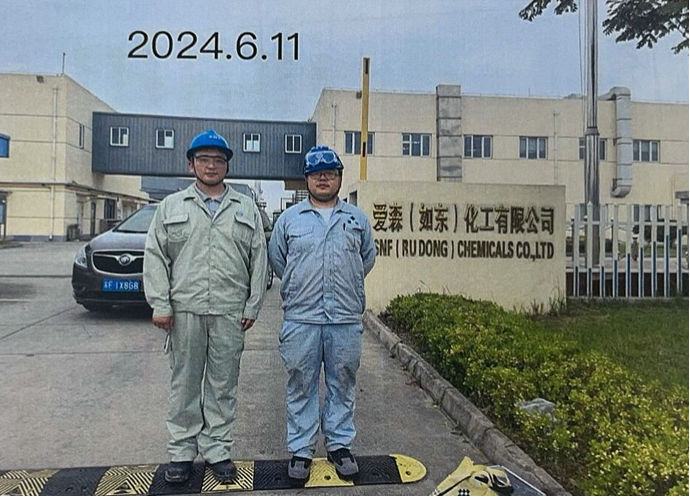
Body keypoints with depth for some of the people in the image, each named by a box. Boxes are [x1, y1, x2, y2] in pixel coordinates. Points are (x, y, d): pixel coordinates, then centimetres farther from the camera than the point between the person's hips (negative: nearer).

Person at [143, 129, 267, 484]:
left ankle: (217, 450, 22)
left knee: (223, 385, 8)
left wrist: (252, 305, 2)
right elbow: (155, 257, 6)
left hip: (230, 313, 0)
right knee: (184, 384, 8)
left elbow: (259, 260, 8)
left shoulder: (246, 209, 11)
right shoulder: (171, 206, 11)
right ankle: (181, 451, 23)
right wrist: (160, 304, -2)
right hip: (184, 310, 0)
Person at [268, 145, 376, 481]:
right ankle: (300, 450, 21)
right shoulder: (289, 219, 6)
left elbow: (367, 258, 19)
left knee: (342, 385, 11)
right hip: (301, 319, -1)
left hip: (346, 319, 1)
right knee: (301, 387, 7)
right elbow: (276, 259, 14)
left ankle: (339, 445, 26)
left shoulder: (357, 219, 8)